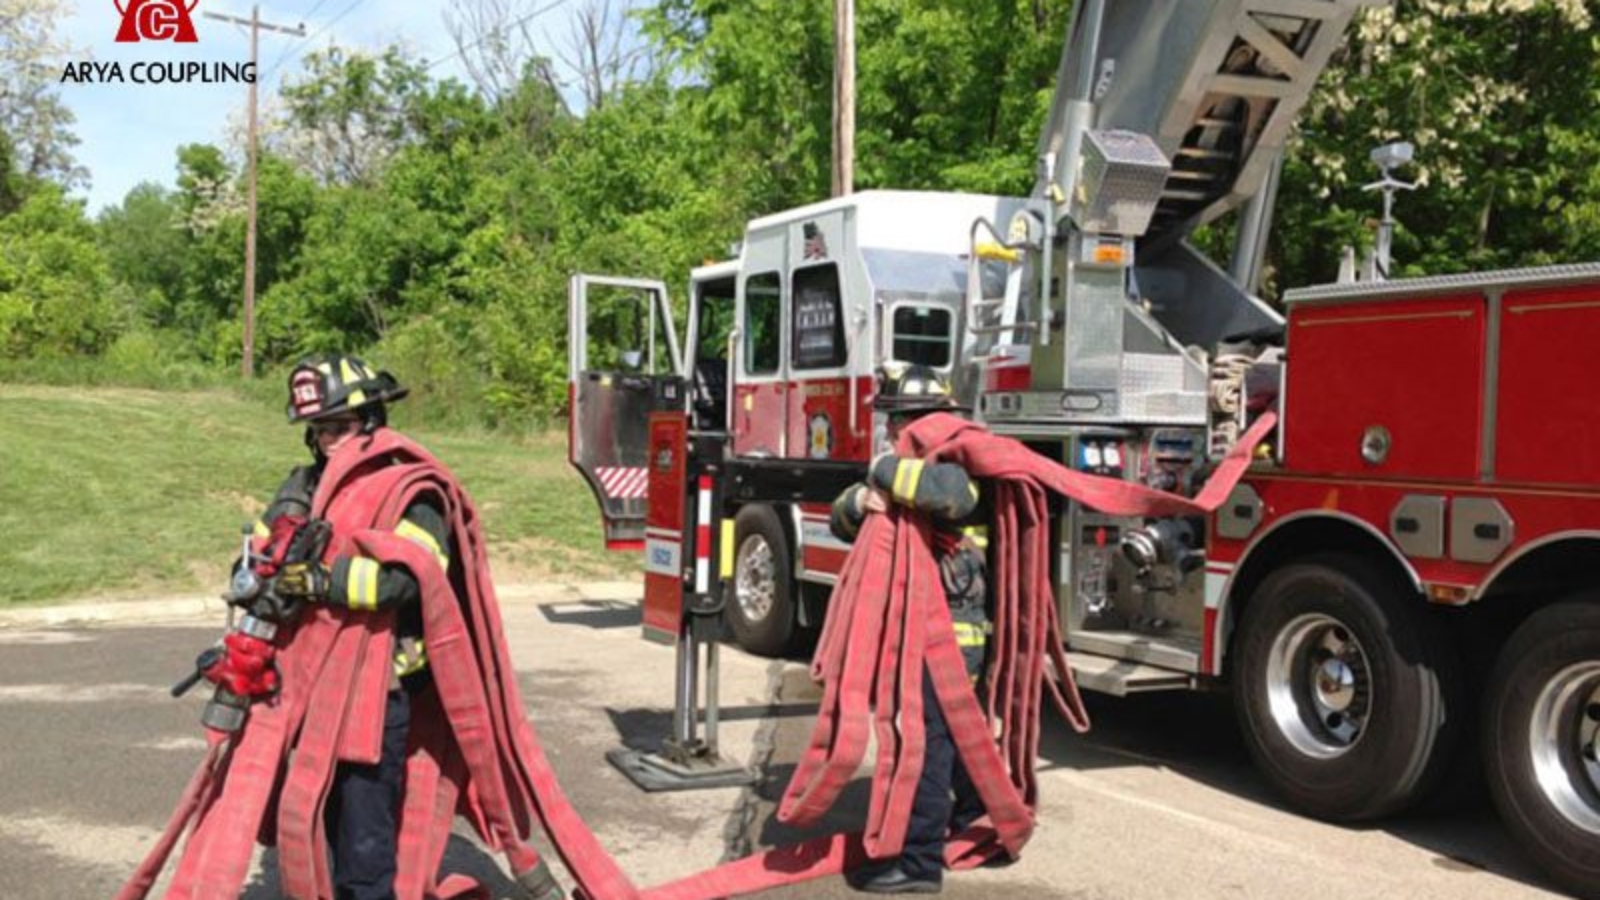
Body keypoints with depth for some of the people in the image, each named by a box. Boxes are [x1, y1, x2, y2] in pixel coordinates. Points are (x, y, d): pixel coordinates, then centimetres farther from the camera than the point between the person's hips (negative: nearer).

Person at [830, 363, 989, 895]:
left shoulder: (957, 465, -12)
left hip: (951, 633, -9)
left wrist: (886, 470, -22)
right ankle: (975, 821, 37)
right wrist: (861, 499, -16)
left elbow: (947, 492, -39)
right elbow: (843, 524, 8)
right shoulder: (907, 472, 16)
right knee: (951, 734, 21)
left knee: (929, 741, -8)